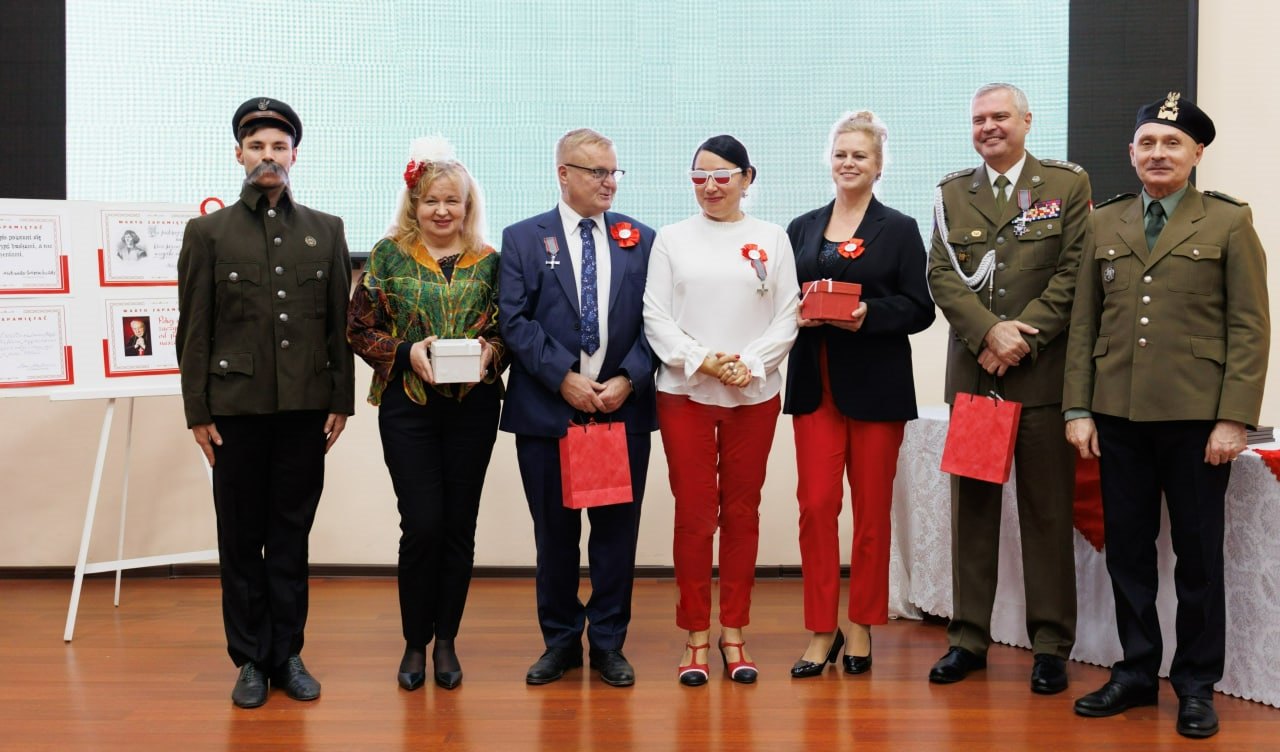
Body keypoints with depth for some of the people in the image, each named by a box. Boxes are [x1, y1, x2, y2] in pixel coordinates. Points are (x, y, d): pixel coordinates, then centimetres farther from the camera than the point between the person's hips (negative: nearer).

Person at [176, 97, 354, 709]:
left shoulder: (326, 230, 9)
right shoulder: (208, 232, 4)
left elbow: (339, 323, 8)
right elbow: (194, 331, 1)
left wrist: (341, 401, 3)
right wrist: (198, 412, -3)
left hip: (304, 408, 1)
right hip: (236, 407, -1)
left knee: (291, 535, 8)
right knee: (241, 538, 6)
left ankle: (287, 654, 18)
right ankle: (251, 659, 17)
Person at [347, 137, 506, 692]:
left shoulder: (489, 262, 6)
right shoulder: (388, 255, 3)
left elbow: (508, 330, 9)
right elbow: (359, 330, 2)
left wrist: (490, 350, -12)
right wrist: (406, 352, -14)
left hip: (473, 407, 2)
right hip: (408, 406, -1)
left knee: (459, 524, 5)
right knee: (423, 524, -6)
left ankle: (446, 641, 19)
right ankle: (415, 642, 13)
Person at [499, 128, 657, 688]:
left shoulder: (640, 239, 8)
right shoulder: (523, 239, 4)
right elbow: (515, 321, -4)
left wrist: (628, 379, -10)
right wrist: (564, 378, -13)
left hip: (623, 408, 1)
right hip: (547, 409, -1)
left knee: (617, 529, 5)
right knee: (554, 531, 8)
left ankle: (608, 642, 18)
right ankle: (560, 640, 22)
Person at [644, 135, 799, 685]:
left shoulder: (771, 239, 7)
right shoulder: (672, 239, 6)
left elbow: (787, 318, 2)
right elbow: (656, 316, 1)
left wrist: (750, 365, -13)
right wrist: (701, 360, -12)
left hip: (754, 395, 1)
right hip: (684, 393, 0)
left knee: (741, 512, 6)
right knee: (693, 513, 0)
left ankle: (733, 634, 16)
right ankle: (696, 636, 10)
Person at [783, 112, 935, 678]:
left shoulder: (900, 230, 4)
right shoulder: (802, 229, 13)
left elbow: (919, 310, -2)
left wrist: (869, 313, -18)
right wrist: (796, 314, -9)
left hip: (876, 386, -2)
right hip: (815, 383, 2)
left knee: (872, 509, 4)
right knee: (815, 504, -2)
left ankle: (861, 627, 17)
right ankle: (821, 631, 7)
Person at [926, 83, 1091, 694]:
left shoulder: (1067, 184, 4)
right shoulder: (952, 192, 10)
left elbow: (1074, 271, -3)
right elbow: (942, 274, 1)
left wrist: (1023, 338, -12)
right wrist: (989, 332, -13)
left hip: (1043, 371, -2)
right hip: (971, 371, 3)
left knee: (1046, 511, 3)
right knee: (972, 506, 8)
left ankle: (1051, 644, 13)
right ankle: (968, 638, 17)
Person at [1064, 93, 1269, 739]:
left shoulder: (1229, 222, 1)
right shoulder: (1104, 224, 10)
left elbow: (1249, 328, -3)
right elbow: (1084, 322, 9)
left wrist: (1234, 419, -10)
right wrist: (1078, 409, 2)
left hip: (1195, 418, -3)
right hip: (1118, 417, 3)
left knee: (1198, 553, 6)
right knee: (1127, 548, 9)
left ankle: (1196, 685, 19)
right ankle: (1137, 672, 22)